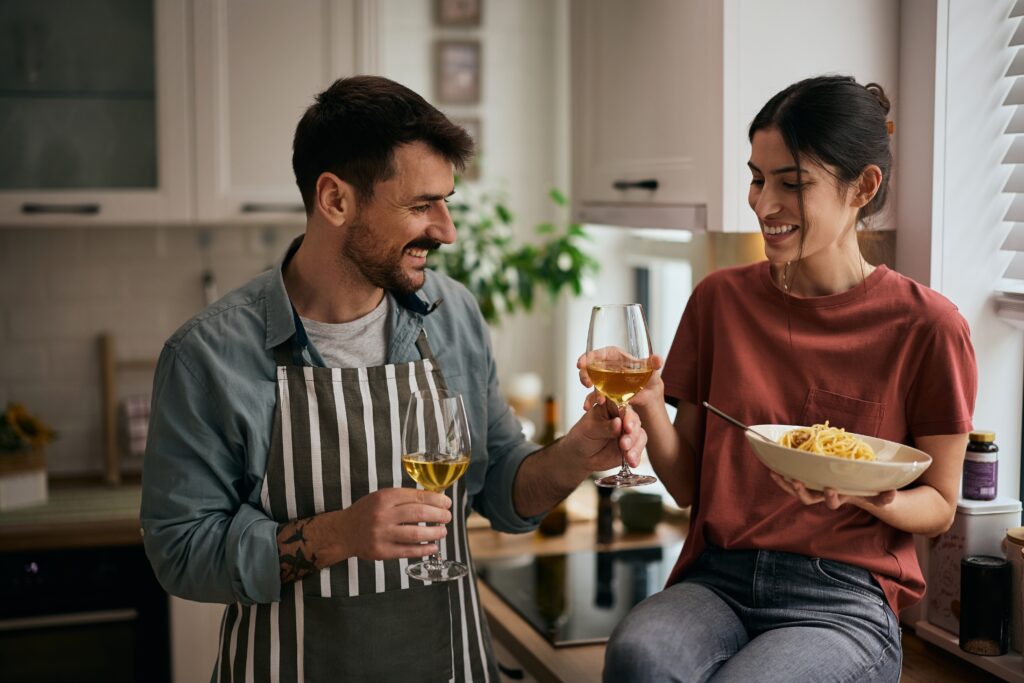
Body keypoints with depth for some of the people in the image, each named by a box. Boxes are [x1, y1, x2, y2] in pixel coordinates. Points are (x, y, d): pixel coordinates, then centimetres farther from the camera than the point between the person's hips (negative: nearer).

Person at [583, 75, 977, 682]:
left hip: (843, 597, -2)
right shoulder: (721, 299, 6)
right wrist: (649, 405, -12)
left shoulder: (925, 325, -4)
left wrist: (862, 494, -17)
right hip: (719, 580, 2)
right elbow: (688, 486, 7)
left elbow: (939, 506, 4)